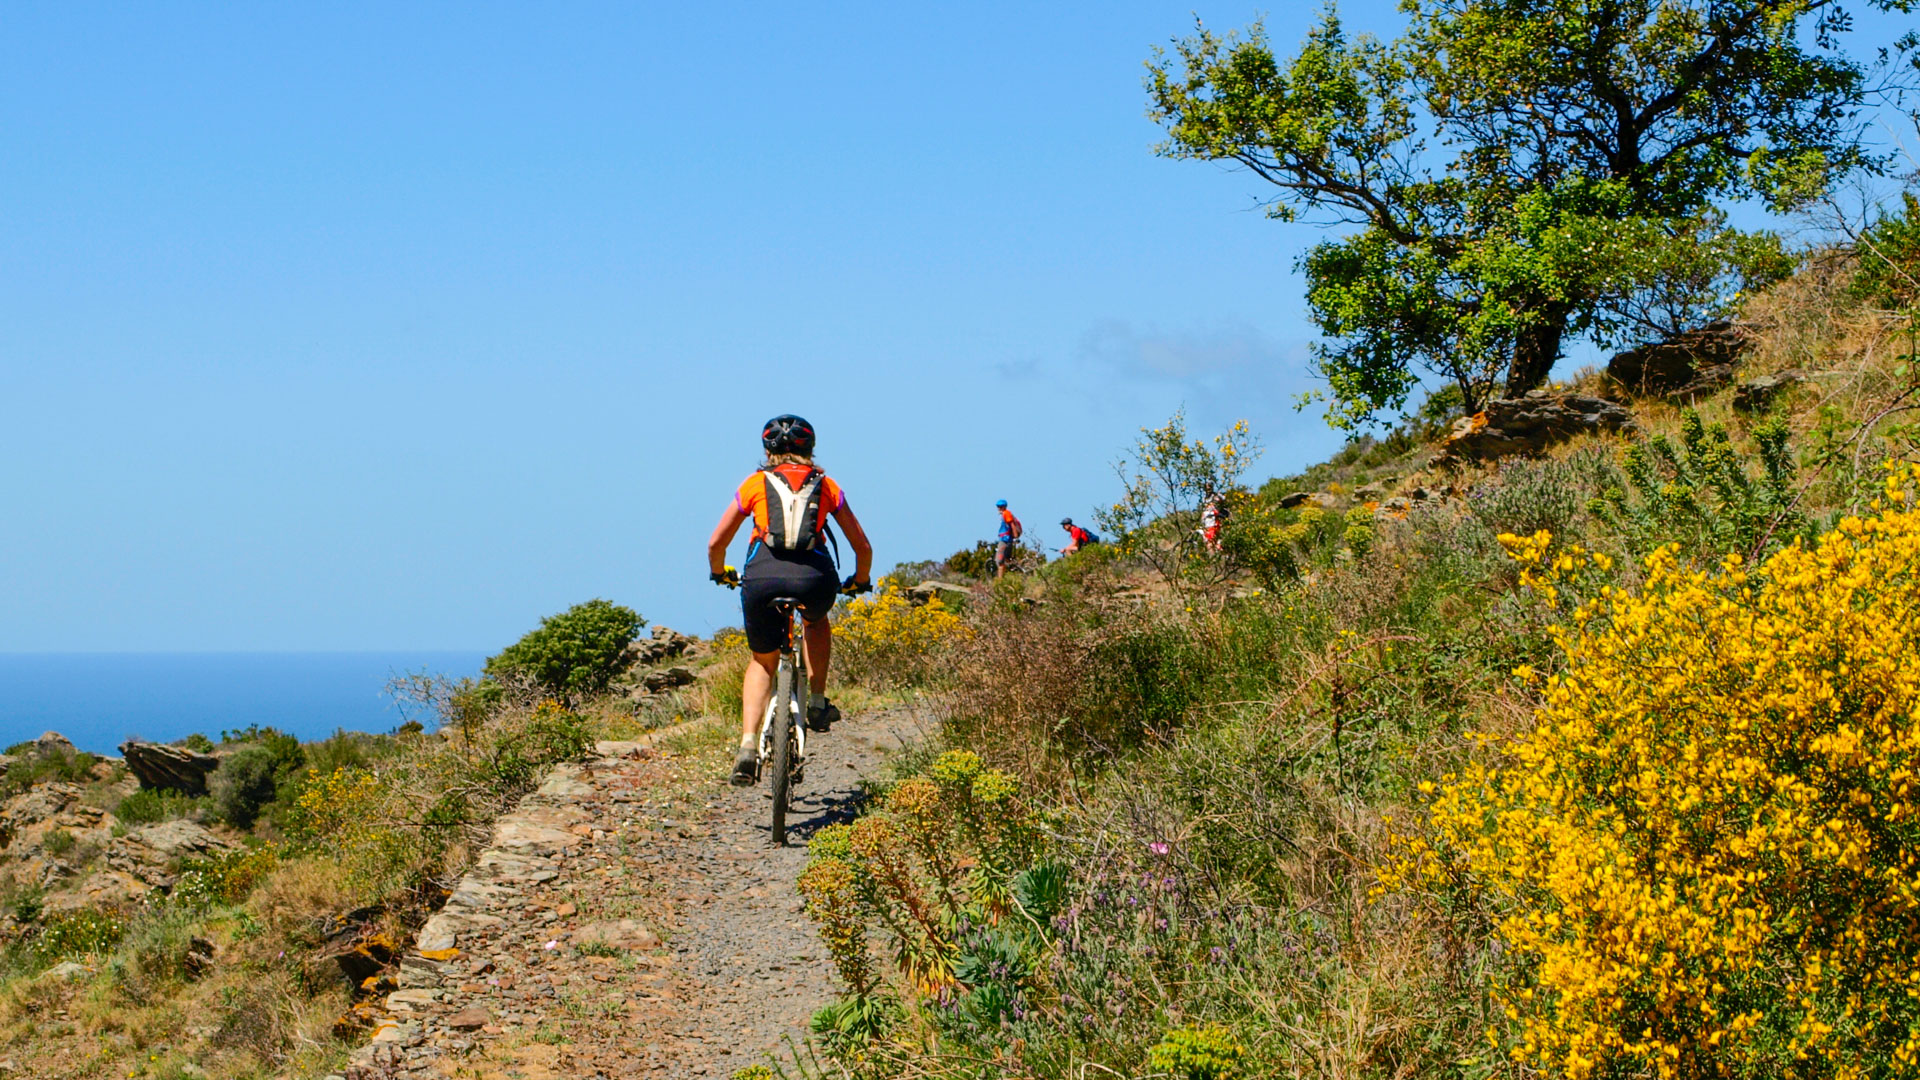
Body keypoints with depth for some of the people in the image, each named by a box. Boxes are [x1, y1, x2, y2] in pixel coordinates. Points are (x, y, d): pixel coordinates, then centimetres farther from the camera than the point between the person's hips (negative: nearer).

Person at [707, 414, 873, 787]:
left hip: (762, 578, 0)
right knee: (817, 622, 37)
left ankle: (748, 747, 2)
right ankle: (817, 704, 27)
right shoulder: (826, 486, 21)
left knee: (762, 663, 21)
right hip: (814, 578, 0)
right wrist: (859, 582, 42)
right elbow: (863, 547, 23)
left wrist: (720, 574, 41)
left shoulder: (755, 484, 19)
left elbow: (716, 544, 20)